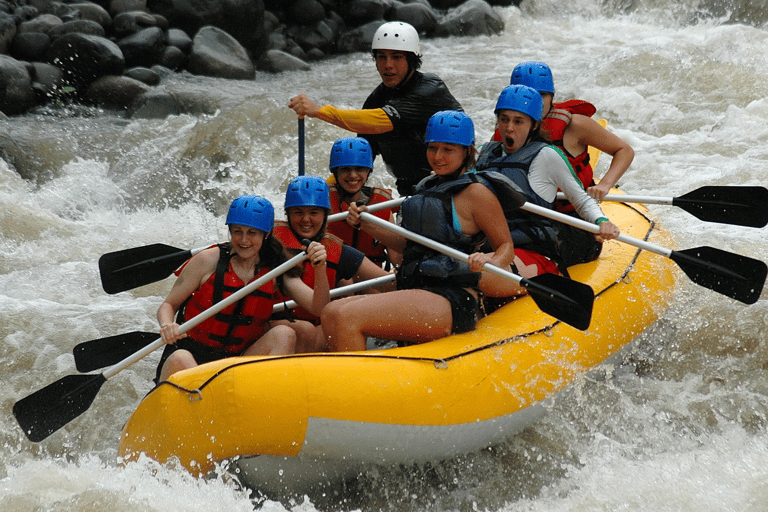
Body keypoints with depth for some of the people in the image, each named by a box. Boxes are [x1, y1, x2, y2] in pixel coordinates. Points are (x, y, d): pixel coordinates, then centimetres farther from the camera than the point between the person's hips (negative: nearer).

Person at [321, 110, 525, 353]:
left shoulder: (476, 192, -3)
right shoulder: (429, 187, 22)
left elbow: (506, 247, -2)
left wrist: (489, 262, -24)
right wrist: (367, 223, 17)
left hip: (454, 303, -9)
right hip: (417, 293, 9)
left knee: (347, 317, -24)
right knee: (330, 313, -7)